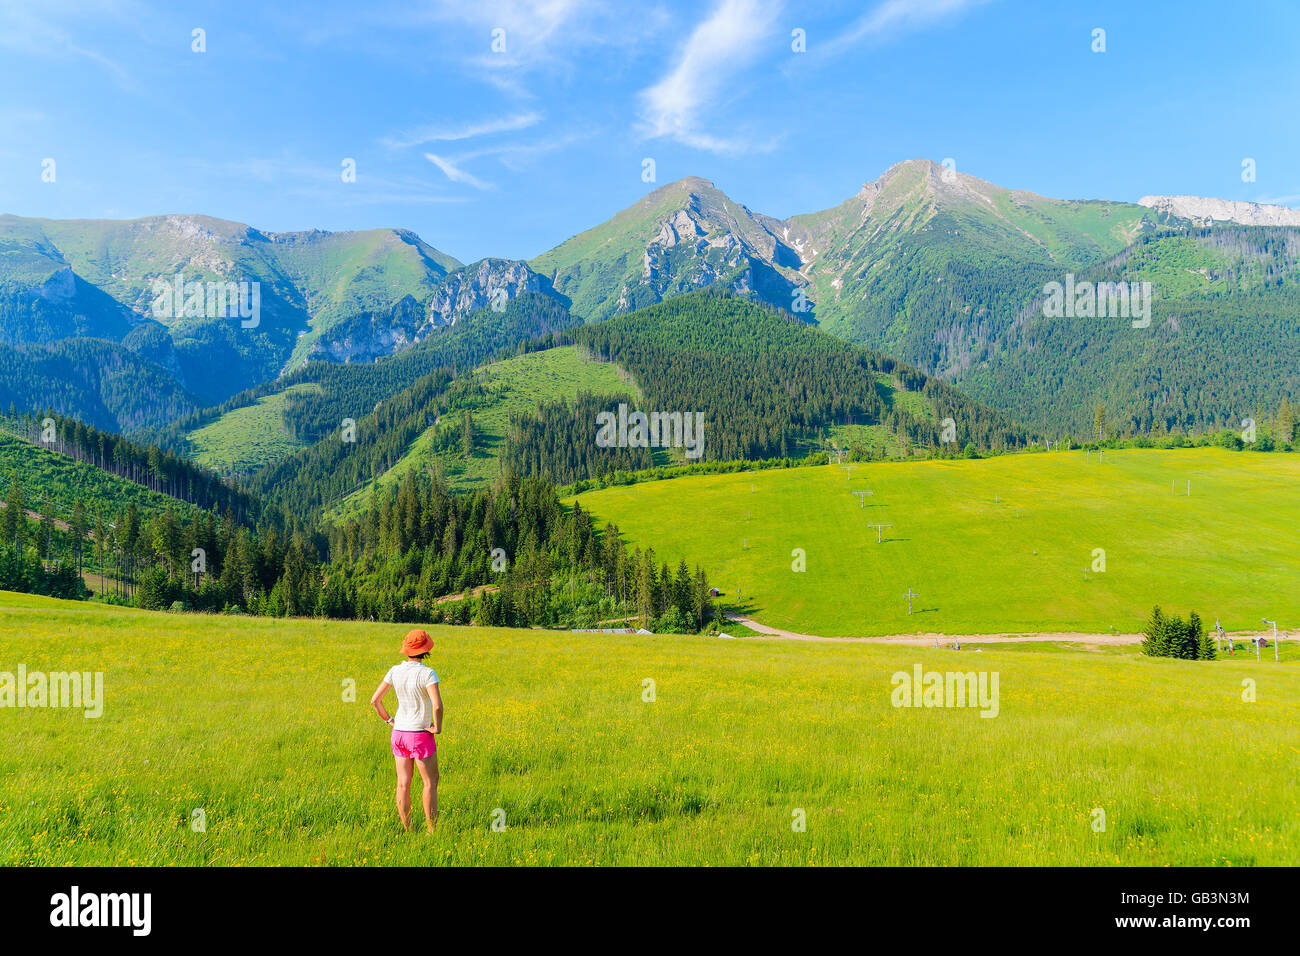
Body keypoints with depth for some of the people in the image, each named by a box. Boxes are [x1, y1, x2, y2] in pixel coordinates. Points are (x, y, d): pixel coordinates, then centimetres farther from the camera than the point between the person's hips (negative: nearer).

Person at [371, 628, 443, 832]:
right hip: (420, 735, -5)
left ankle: (407, 830, 17)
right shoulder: (427, 674, -21)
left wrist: (388, 720, 11)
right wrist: (438, 727, -15)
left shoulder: (395, 671, -3)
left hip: (399, 732, 5)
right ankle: (432, 830, 13)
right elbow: (437, 706, -32)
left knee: (403, 783, 10)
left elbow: (375, 700, 2)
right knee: (430, 782, 8)